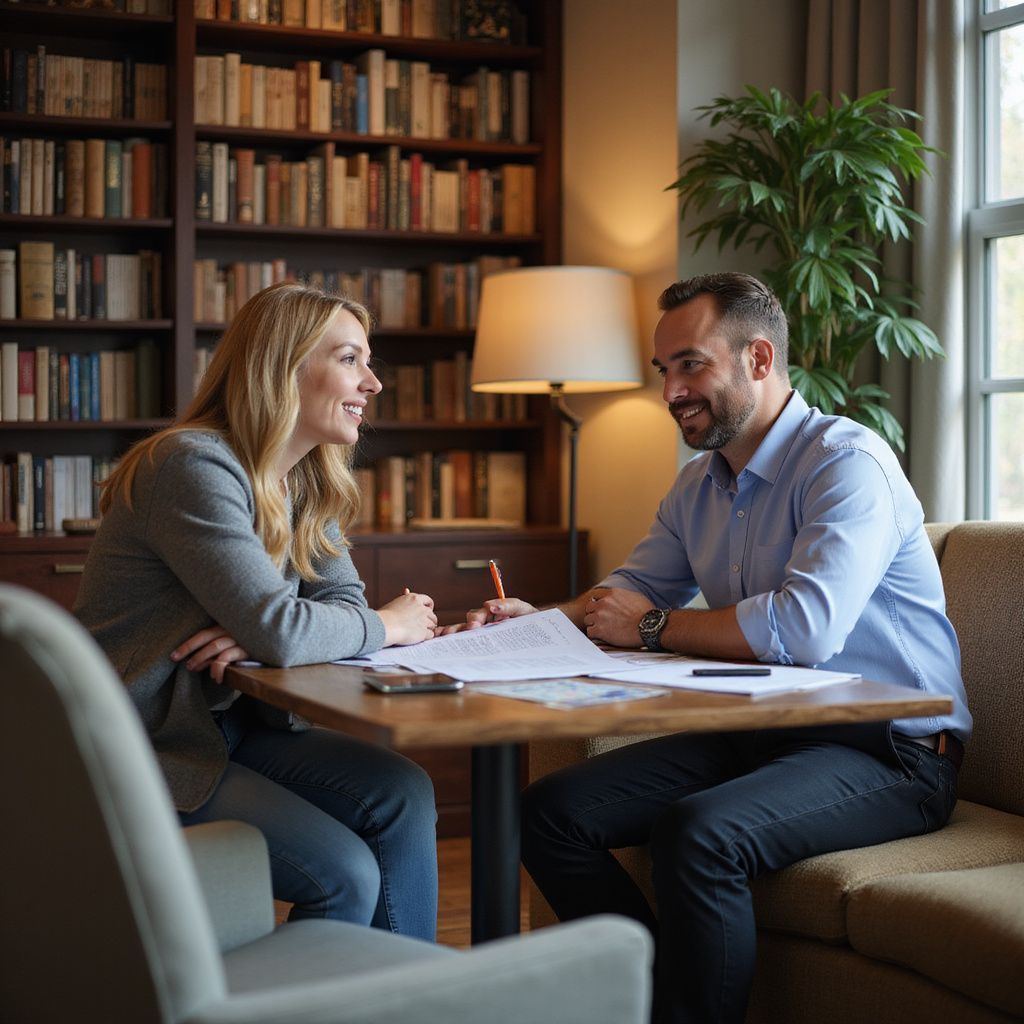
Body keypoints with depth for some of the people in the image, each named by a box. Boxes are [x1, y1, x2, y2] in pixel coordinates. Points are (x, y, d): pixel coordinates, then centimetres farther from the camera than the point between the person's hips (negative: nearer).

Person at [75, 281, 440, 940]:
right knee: (345, 874, -18)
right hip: (143, 750, -8)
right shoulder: (195, 466, -21)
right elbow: (281, 632, -28)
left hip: (229, 724, 9)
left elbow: (345, 604, 4)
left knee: (404, 796, -7)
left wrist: (258, 636, -18)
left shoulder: (305, 485, 9)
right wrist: (389, 626, -9)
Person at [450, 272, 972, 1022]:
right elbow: (632, 590, 22)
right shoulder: (699, 487, 13)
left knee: (697, 832, -34)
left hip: (887, 752, -8)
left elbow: (806, 626, -30)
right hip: (757, 734, 9)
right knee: (553, 812, -3)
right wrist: (539, 619, 0)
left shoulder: (848, 461, -16)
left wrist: (654, 627, -16)